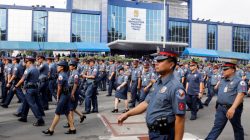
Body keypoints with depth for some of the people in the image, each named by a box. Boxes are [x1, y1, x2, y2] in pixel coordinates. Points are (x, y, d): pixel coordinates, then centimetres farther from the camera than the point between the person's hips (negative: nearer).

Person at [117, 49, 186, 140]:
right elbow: (147, 103, 11)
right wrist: (127, 114, 6)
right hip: (152, 132, 9)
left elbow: (180, 119, -22)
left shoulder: (175, 87, -22)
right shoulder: (157, 83, 6)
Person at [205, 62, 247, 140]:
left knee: (237, 128, 14)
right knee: (217, 126, 2)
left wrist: (233, 108, -36)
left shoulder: (239, 81, -12)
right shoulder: (222, 81, 11)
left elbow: (240, 95, -25)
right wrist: (218, 105, 21)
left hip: (233, 108, -5)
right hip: (221, 108, 5)